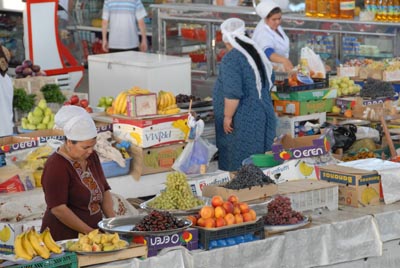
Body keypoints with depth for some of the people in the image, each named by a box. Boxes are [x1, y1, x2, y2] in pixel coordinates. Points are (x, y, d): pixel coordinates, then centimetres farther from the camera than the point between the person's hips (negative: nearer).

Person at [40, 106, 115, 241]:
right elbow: (58, 209, -16)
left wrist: (113, 220, 0)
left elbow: (104, 191, 16)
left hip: (94, 232, 7)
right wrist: (89, 232, -17)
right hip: (63, 238, -7)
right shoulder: (56, 166, -11)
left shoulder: (92, 157, 11)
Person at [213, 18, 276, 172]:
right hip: (263, 112, 8)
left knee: (241, 166, -4)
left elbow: (232, 93, -23)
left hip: (243, 120, -8)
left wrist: (227, 117, -15)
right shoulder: (257, 53, 9)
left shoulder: (231, 59, -17)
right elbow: (268, 83, 20)